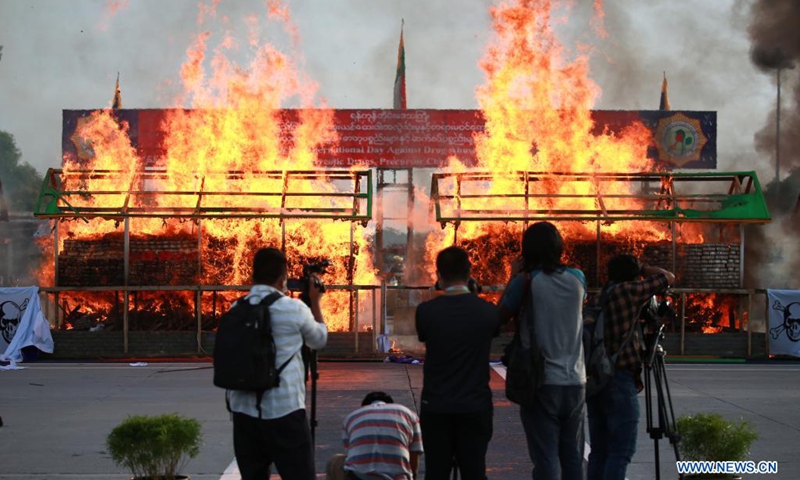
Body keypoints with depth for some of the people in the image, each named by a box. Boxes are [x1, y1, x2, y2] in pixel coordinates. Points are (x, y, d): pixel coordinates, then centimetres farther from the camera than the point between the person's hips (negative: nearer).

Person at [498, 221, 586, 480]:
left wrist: (514, 277, 8)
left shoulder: (527, 281, -9)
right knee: (573, 457, 12)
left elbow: (501, 315, 2)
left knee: (546, 458, -2)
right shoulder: (577, 278, 3)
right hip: (575, 381, 4)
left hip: (542, 383, -4)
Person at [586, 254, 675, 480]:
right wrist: (643, 268, 17)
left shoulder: (596, 300, 14)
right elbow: (668, 278, 4)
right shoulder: (627, 291, -5)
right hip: (619, 380, -7)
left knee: (599, 451, 9)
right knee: (621, 451, -6)